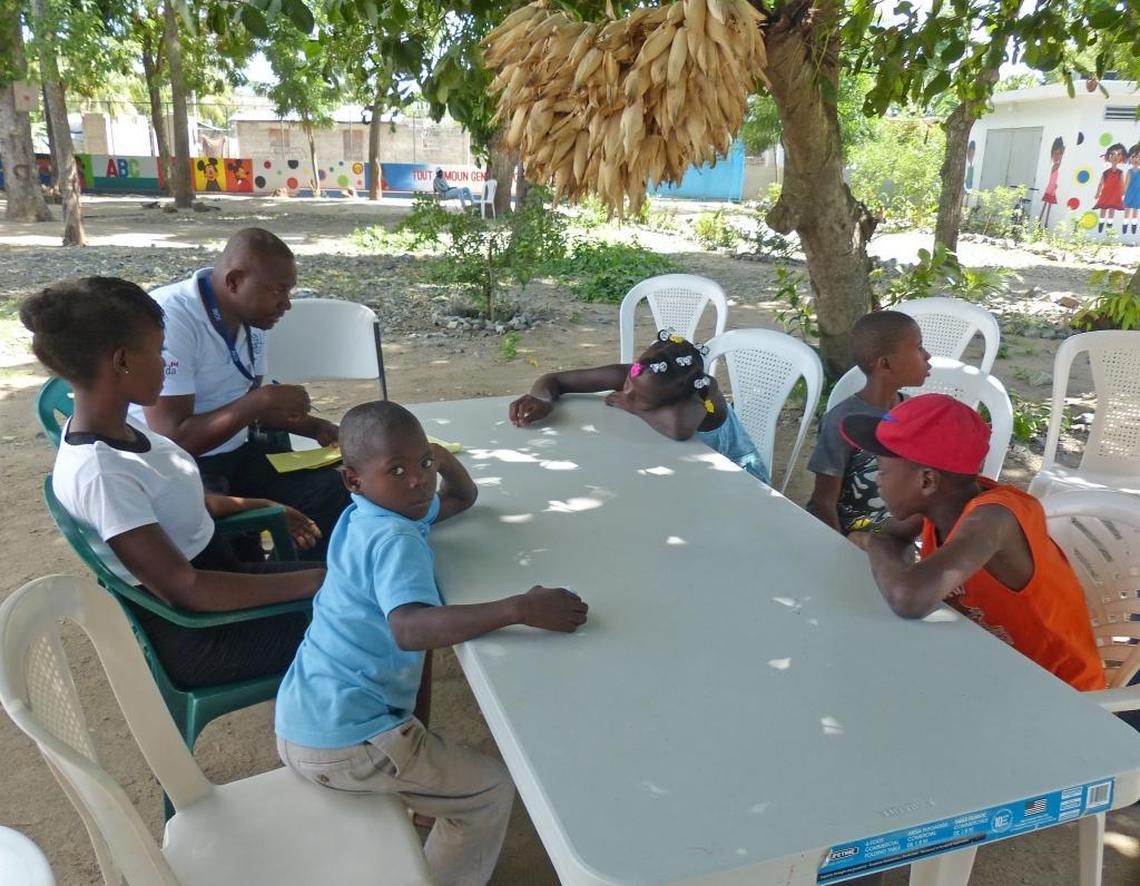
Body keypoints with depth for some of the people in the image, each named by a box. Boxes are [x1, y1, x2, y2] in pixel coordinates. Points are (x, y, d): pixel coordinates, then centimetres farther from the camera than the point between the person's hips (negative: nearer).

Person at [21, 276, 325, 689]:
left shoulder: (114, 429, -3)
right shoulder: (101, 473, -29)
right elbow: (182, 588, -30)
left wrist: (258, 507, 9)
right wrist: (314, 581, -27)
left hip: (211, 571, 9)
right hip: (192, 633, -9)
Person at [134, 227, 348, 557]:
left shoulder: (251, 316, 1)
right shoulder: (169, 319, -22)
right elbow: (172, 439, -26)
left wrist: (314, 427, 1)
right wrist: (261, 400, -26)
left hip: (238, 453, 7)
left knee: (331, 492, -10)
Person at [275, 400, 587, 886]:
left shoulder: (364, 515, 8)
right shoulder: (396, 540, -21)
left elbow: (463, 499, 21)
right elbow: (410, 628, -40)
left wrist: (443, 459, 2)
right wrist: (518, 608, -44)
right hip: (342, 740, -10)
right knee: (492, 791, 2)